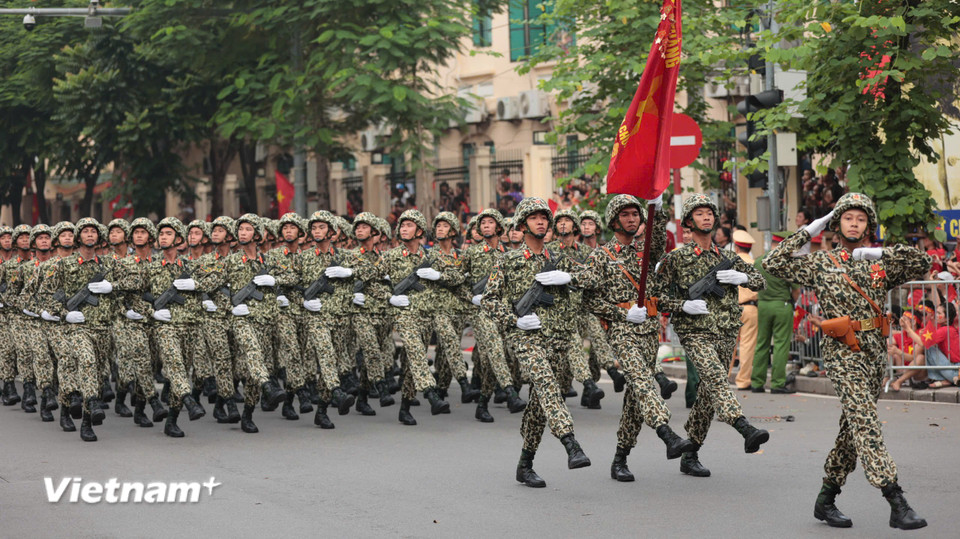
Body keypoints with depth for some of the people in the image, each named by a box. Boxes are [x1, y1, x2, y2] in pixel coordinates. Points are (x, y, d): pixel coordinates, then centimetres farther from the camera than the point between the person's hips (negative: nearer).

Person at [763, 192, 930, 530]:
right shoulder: (820, 264, 5)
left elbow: (925, 263, 1)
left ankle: (826, 499, 20)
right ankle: (897, 504, -25)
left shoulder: (881, 264, 12)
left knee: (854, 428, 9)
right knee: (865, 421, -16)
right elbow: (774, 264, 1)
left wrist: (883, 253, -7)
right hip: (842, 352, -5)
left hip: (875, 352, 5)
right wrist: (807, 233, 0)